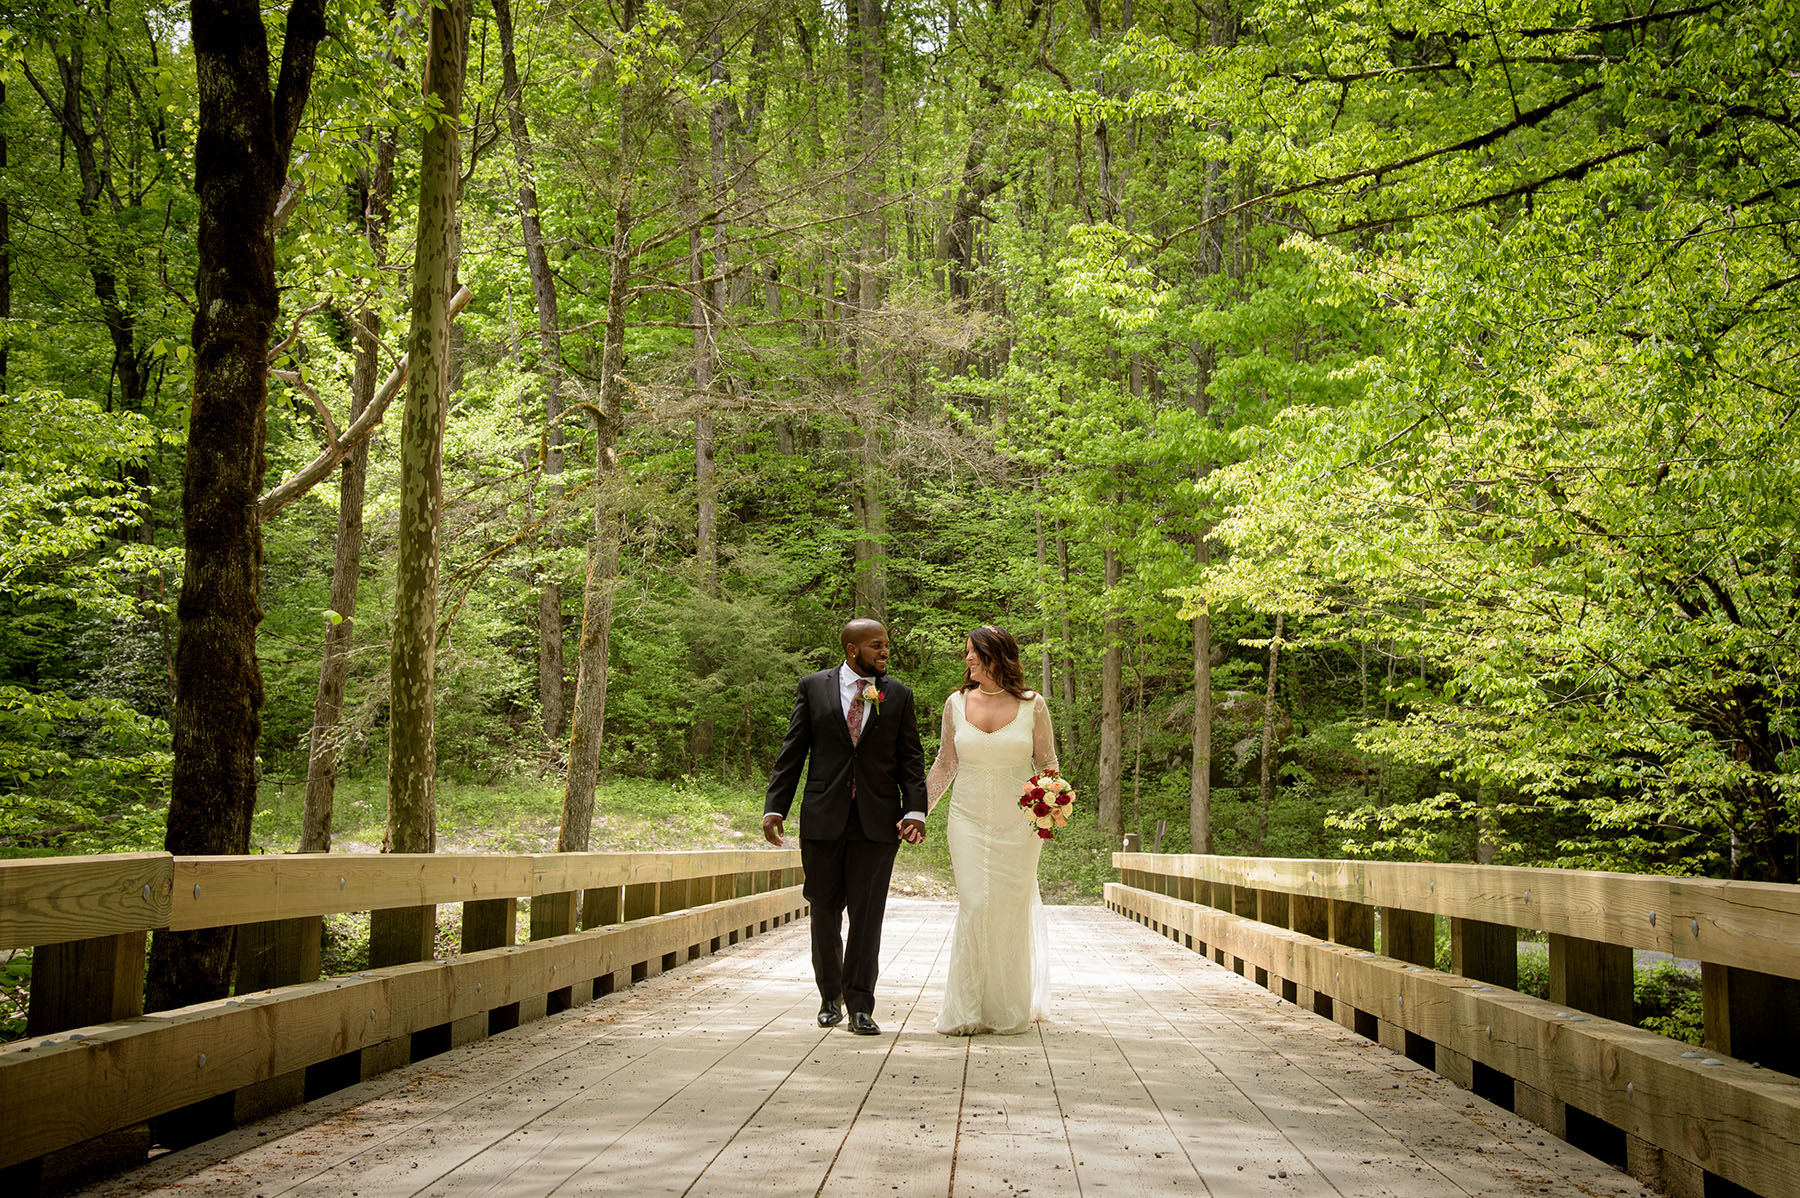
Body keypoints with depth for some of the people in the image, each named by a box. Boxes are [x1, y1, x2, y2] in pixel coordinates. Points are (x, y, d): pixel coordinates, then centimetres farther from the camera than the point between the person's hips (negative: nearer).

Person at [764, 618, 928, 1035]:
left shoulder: (898, 695, 7)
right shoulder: (813, 687, 4)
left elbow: (911, 758, 5)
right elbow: (792, 752, 4)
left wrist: (915, 810, -8)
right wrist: (774, 808, -3)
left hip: (878, 820, 0)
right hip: (823, 817, 0)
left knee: (867, 914, -1)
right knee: (825, 911, 9)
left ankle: (860, 1006, 6)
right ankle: (830, 997, 25)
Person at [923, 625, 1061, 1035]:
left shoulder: (1032, 705, -2)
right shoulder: (957, 703, 3)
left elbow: (1047, 764, 4)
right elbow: (945, 764, 11)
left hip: (1017, 826, -1)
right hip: (968, 822, 1)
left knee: (1011, 913, 5)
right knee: (974, 909, -7)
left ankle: (1010, 1010, 19)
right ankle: (968, 1011, 2)